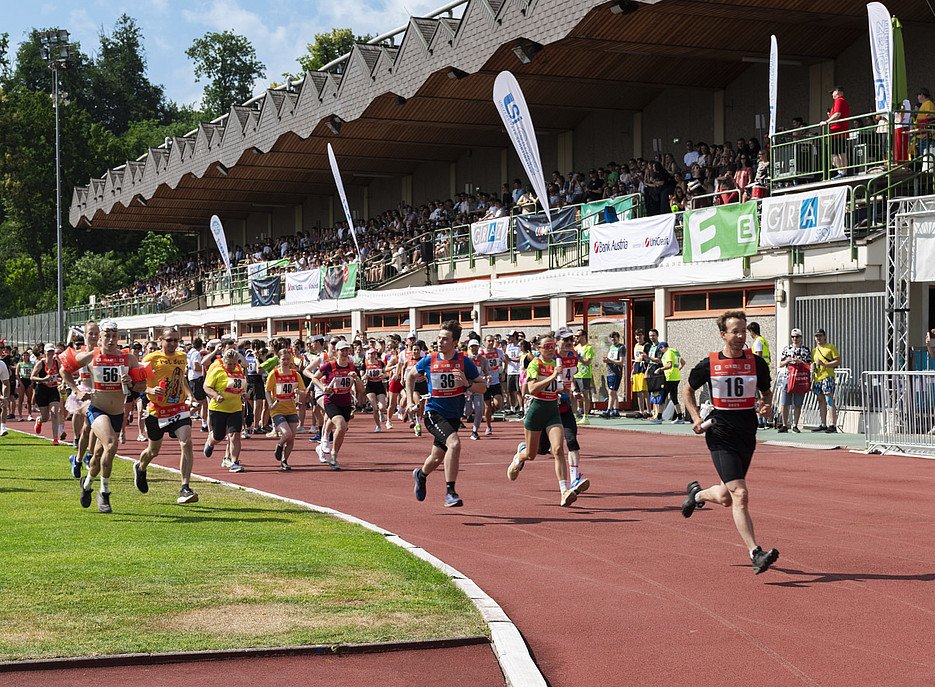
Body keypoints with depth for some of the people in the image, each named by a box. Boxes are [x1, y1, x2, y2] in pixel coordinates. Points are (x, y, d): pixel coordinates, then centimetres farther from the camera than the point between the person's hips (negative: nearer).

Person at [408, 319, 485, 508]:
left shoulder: (464, 362, -5)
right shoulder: (429, 361, -5)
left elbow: (483, 387, 0)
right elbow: (410, 375, 15)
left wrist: (467, 383, -19)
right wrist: (411, 400, 7)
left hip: (454, 415, 3)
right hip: (434, 412, -3)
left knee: (438, 457, 16)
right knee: (454, 443, -29)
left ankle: (421, 475, 51)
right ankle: (450, 492, -25)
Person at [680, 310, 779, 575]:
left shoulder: (757, 363, 3)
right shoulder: (709, 364, -4)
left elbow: (766, 391, 19)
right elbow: (688, 390, 12)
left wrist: (767, 406, -4)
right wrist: (696, 418, -2)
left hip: (747, 437, 4)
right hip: (720, 436, -4)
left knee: (727, 498, 15)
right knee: (740, 495, -16)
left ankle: (698, 494, 48)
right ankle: (755, 555, -18)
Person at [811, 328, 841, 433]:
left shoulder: (831, 347, 0)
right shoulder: (814, 350, 21)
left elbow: (838, 361, -6)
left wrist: (824, 364, -15)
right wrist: (812, 366, 6)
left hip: (827, 376, -7)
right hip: (817, 378, 7)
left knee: (829, 400, -13)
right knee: (821, 401, 8)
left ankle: (833, 425, -16)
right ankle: (823, 424, 11)